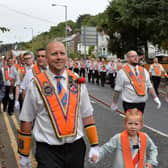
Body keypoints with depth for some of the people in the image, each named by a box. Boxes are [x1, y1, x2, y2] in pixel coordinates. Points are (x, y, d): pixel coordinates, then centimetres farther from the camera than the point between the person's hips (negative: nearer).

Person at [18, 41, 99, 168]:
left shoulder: (77, 81, 2)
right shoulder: (36, 85, -7)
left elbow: (87, 115, 5)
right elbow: (26, 121, -2)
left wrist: (94, 145, 3)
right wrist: (24, 155, 2)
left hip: (76, 147, 3)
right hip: (48, 151, -3)